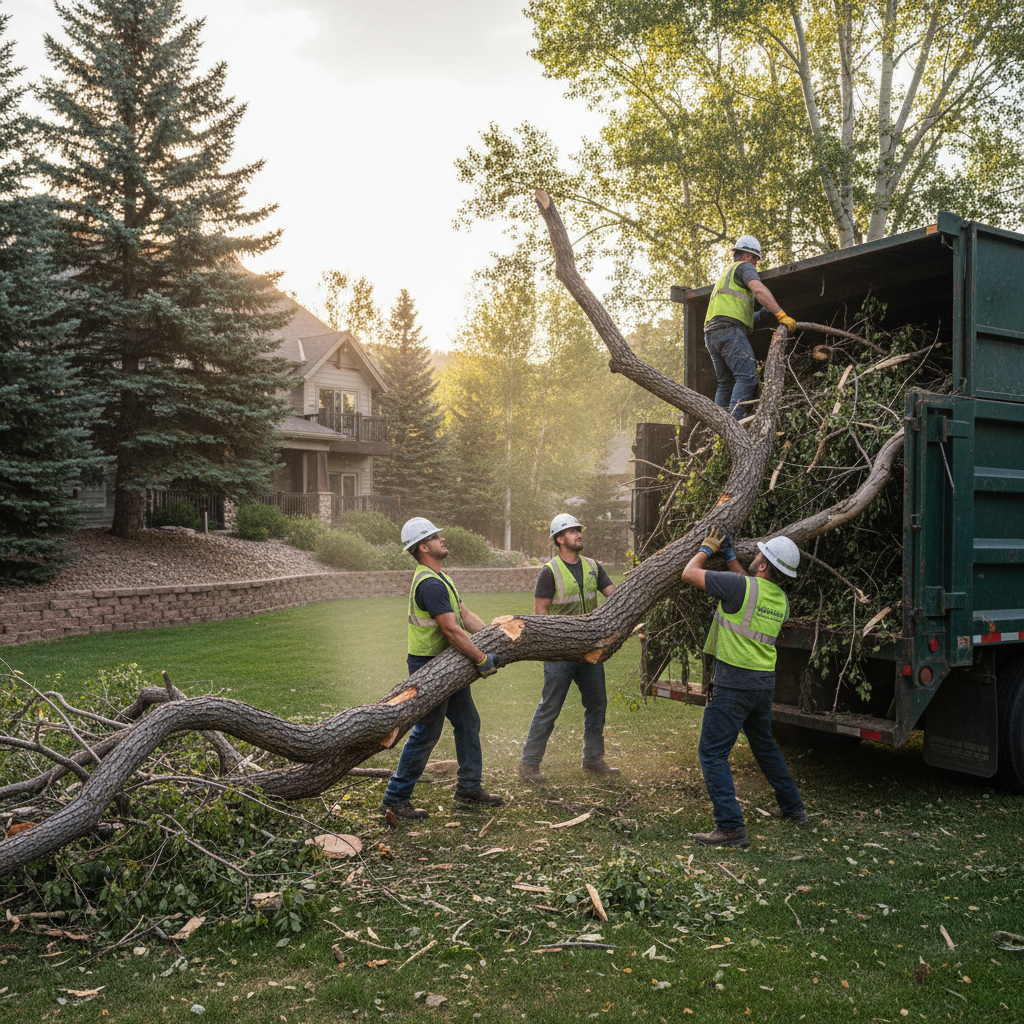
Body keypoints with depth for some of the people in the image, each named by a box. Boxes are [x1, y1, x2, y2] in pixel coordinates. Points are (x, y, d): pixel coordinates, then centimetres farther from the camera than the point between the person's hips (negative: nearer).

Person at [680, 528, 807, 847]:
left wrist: (707, 548, 8)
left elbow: (689, 573, -9)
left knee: (712, 752, -3)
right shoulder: (780, 598, 7)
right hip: (765, 681, 8)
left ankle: (731, 826, -6)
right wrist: (729, 554, 29)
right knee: (764, 744, 27)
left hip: (734, 682, -8)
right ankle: (793, 807, 38)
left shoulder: (740, 586, -16)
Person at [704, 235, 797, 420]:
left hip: (711, 333, 9)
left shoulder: (725, 275, 36)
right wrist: (781, 315, -17)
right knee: (747, 376, -17)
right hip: (729, 328, -9)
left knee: (726, 383, 9)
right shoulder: (744, 267, 8)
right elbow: (759, 290, -13)